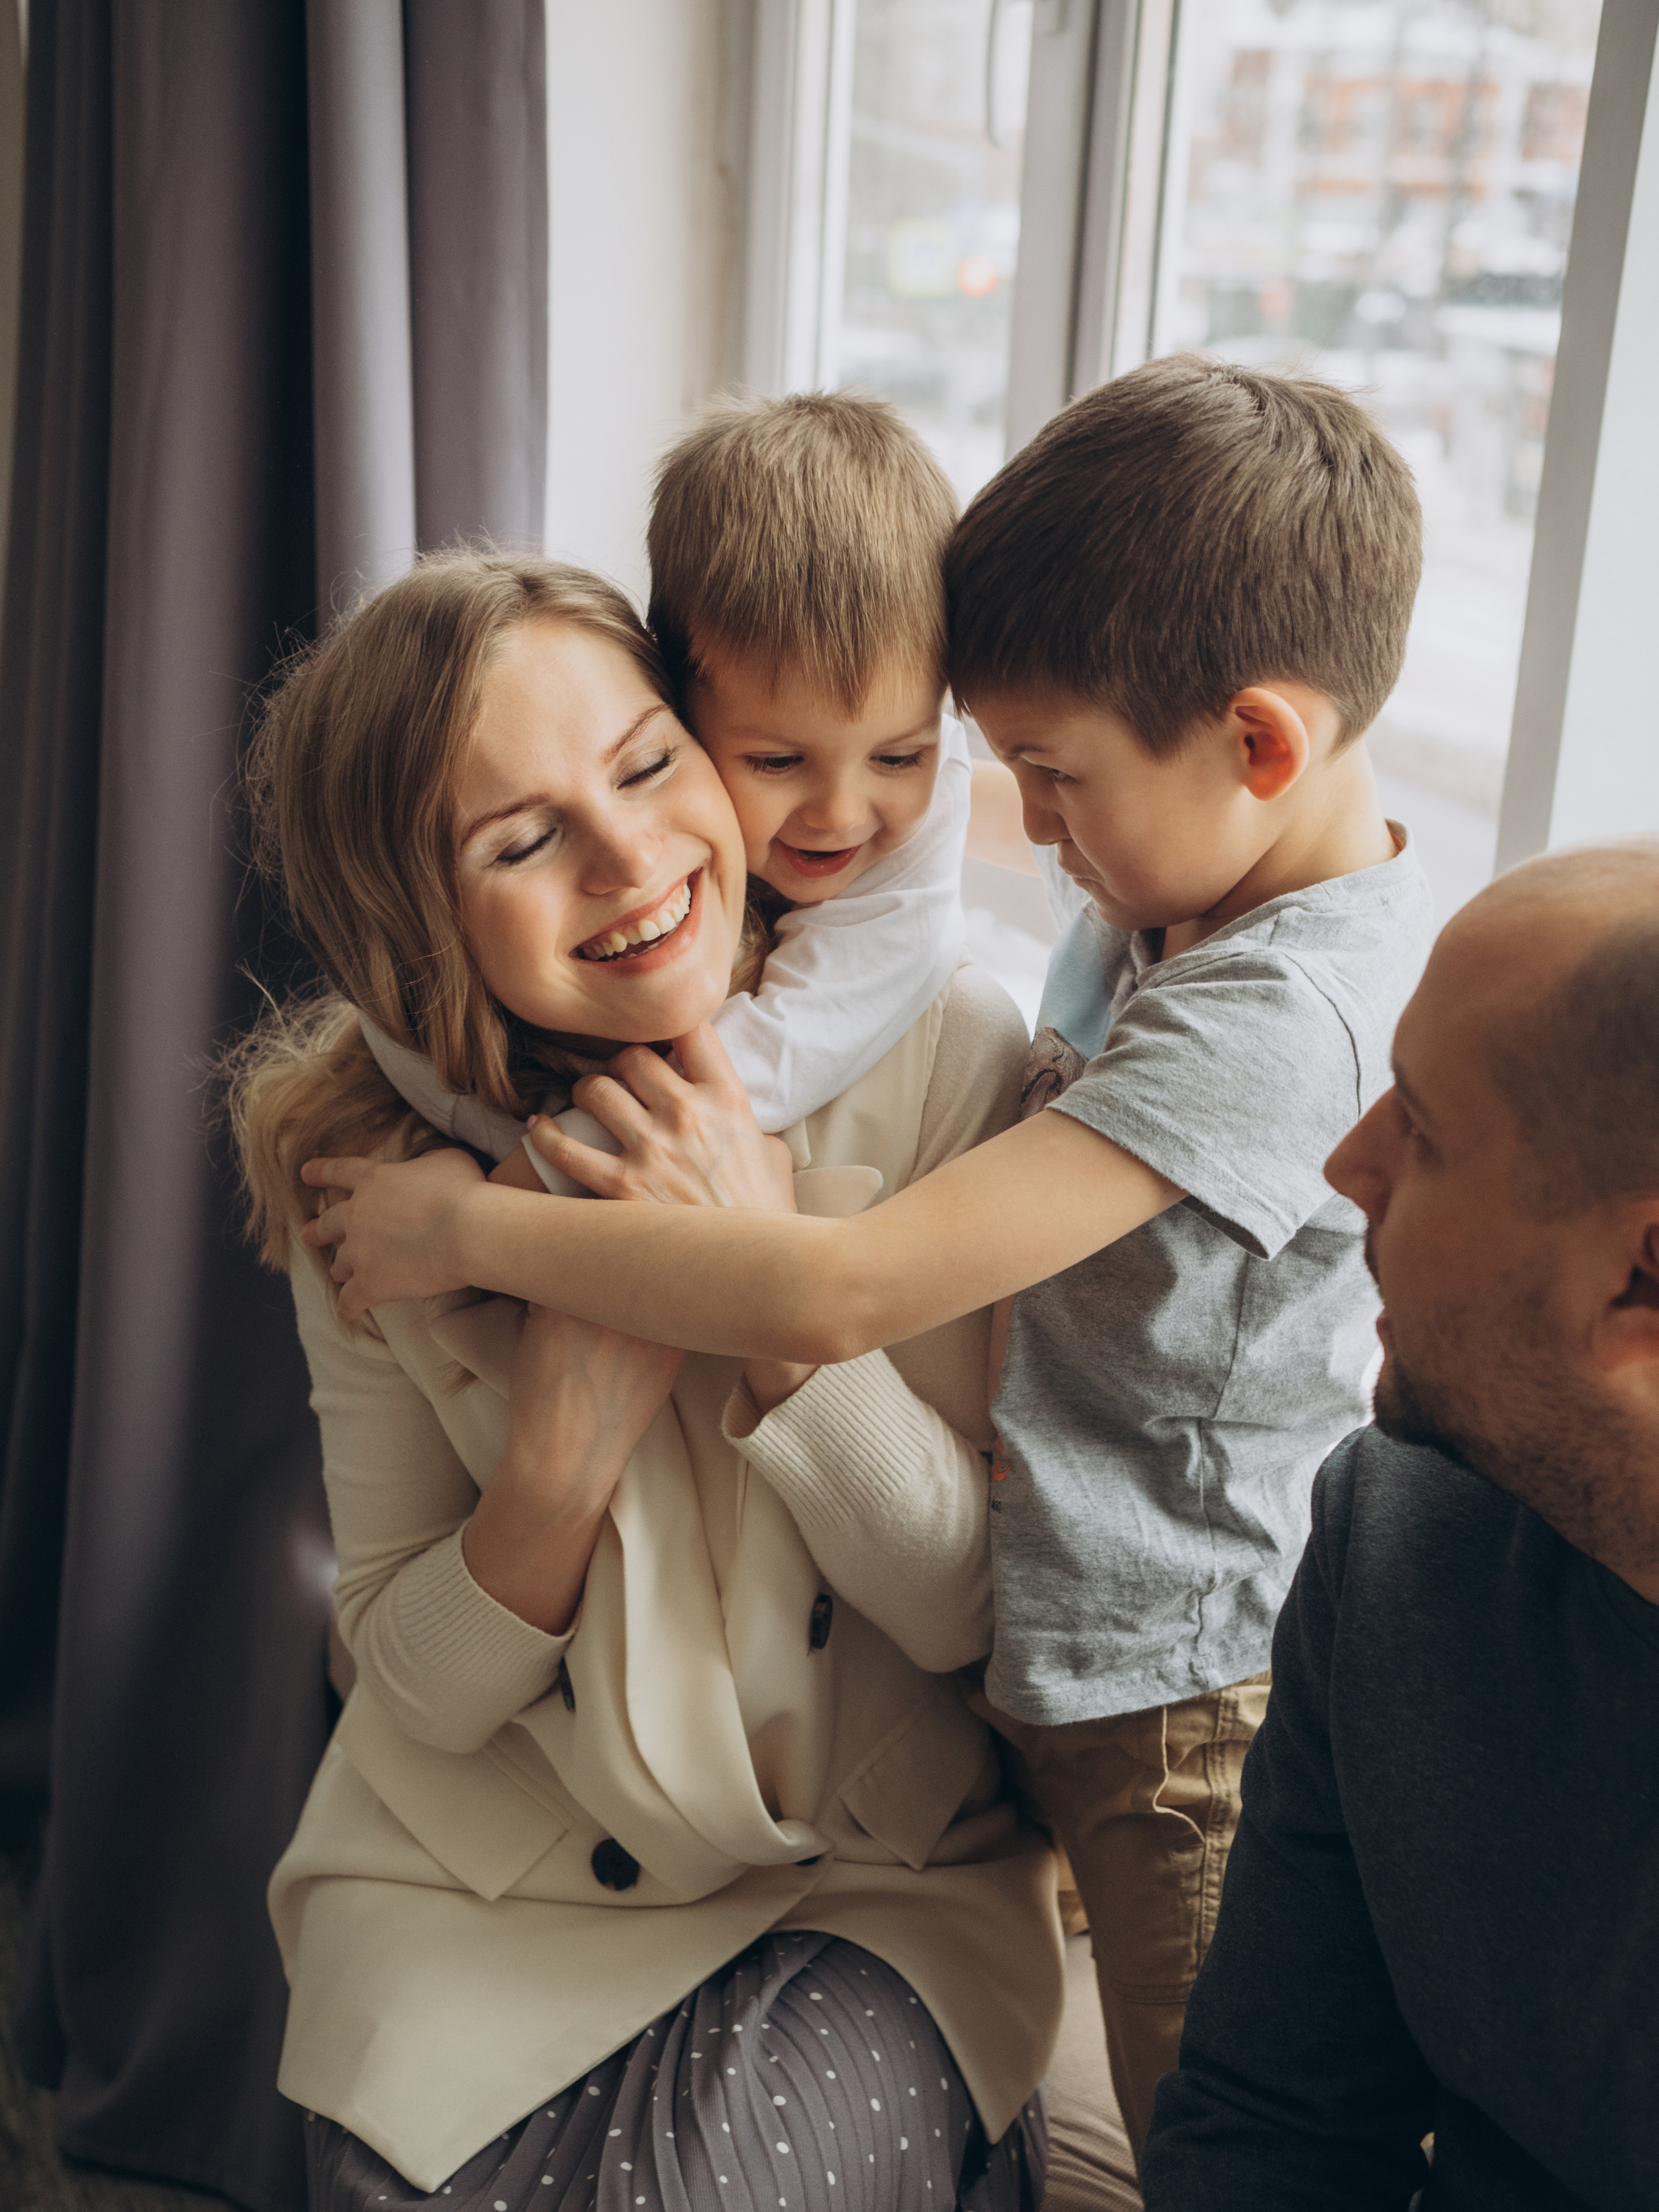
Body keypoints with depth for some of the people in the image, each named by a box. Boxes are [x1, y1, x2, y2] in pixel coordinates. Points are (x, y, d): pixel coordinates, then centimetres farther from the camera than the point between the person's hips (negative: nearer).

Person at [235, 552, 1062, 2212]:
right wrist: (568, 1442, -23)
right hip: (485, 1877, 2)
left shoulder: (939, 1056, -15)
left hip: (887, 1880, -1)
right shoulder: (371, 1166, -9)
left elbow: (970, 1606, -12)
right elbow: (415, 1681, -4)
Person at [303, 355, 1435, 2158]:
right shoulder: (1174, 909, 1)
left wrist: (471, 1227, -24)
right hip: (1075, 1658, 8)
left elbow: (836, 1296, -36)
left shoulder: (1280, 1021, -31)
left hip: (1186, 1717, -8)